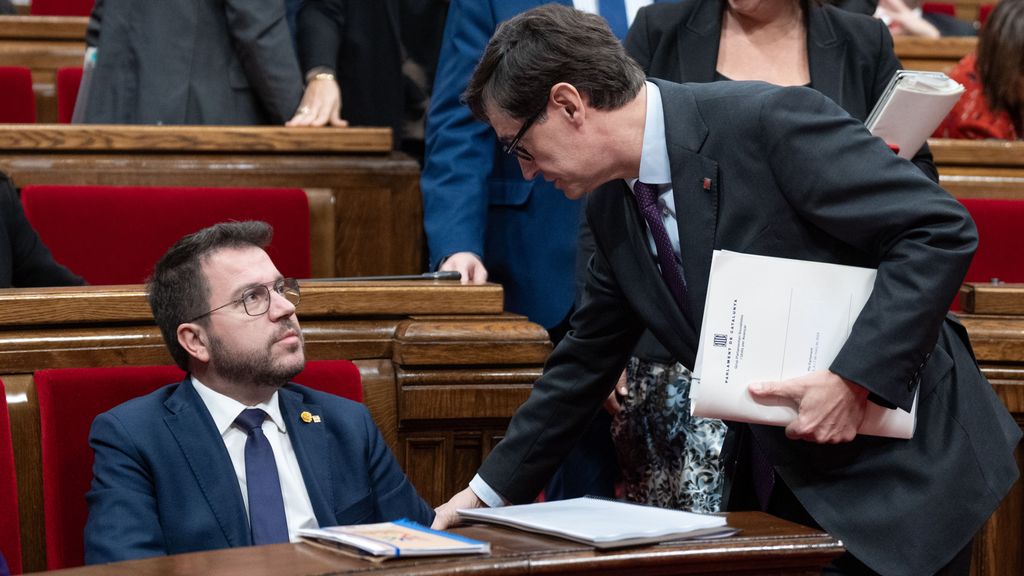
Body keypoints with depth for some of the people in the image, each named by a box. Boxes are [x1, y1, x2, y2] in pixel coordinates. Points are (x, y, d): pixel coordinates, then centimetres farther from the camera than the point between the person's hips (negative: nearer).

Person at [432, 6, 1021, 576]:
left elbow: (941, 230, -22)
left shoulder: (771, 122, -21)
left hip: (899, 465, -7)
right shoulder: (612, 206, 4)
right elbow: (587, 361, 16)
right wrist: (492, 490, 16)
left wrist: (855, 379, -27)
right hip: (774, 484, 7)